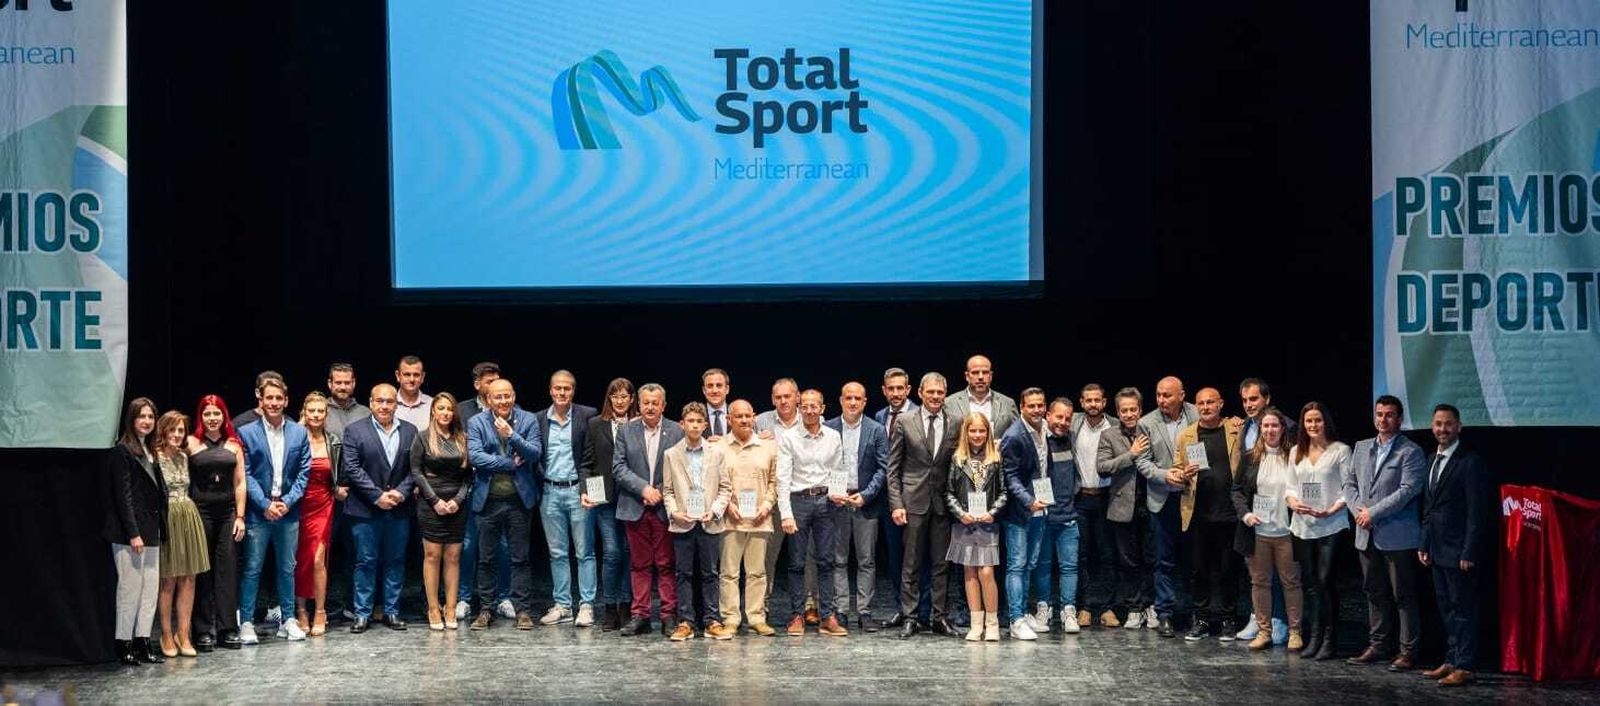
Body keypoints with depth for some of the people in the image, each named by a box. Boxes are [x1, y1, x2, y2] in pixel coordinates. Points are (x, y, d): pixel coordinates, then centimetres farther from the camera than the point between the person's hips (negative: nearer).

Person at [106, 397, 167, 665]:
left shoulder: (149, 451, 17)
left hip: (151, 531, 8)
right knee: (130, 587, -5)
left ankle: (143, 642, 10)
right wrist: (133, 533, -17)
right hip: (130, 531, -8)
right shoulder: (123, 450, -8)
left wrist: (159, 529, 10)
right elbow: (123, 495, -13)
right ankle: (124, 644, 1)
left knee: (151, 587, 6)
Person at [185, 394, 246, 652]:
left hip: (228, 512, 2)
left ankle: (227, 628, 6)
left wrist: (240, 516, 3)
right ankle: (203, 630, 6)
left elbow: (239, 483, 10)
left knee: (228, 569, 1)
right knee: (202, 572, 1)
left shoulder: (234, 445, 10)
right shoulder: (191, 444, 1)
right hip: (200, 512, -2)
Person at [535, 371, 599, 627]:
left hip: (578, 490, -3)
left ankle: (586, 606, 5)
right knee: (557, 553, 9)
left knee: (584, 552, 1)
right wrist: (539, 476, -2)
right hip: (550, 492, 3)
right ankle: (562, 606, 15)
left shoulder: (587, 415, -4)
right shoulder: (539, 419, 7)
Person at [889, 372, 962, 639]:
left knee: (941, 563, 6)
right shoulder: (904, 423, 1)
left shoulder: (955, 424, 5)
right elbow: (893, 468, 2)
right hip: (914, 501, -2)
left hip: (944, 502, 2)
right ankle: (909, 617, 7)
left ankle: (938, 616, 13)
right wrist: (896, 503, -6)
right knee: (911, 564, 1)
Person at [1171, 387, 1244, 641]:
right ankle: (1202, 620, 15)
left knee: (1228, 570, 4)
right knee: (1201, 569, 6)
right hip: (1198, 514, 1)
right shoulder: (1185, 436, 9)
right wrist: (1184, 476, -12)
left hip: (1229, 513, -1)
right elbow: (1176, 472, 11)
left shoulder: (1237, 432, 4)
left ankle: (1227, 620, 13)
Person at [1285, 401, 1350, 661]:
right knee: (1309, 584, 9)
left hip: (1331, 526, -5)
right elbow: (1290, 485, 16)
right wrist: (1291, 500, -5)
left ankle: (1329, 641, 0)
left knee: (1326, 583, -7)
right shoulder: (1296, 452, 13)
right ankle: (1313, 638, 16)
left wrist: (1333, 509, -18)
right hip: (1302, 526, 5)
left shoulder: (1340, 451, -2)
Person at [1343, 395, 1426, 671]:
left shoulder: (1410, 452, -6)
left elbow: (1407, 490, -15)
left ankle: (1407, 651, 3)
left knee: (1404, 596, -2)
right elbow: (1349, 483, 15)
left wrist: (1373, 513, -15)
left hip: (1397, 536, -6)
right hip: (1367, 535, 6)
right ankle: (1378, 646, 21)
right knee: (1375, 594, 13)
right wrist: (1358, 509, -4)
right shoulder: (1361, 448, 14)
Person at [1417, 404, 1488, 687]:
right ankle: (1452, 661, 21)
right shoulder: (1432, 460, 13)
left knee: (1463, 608, -2)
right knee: (1447, 608, 13)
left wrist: (1469, 553, -17)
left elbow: (1477, 512, -14)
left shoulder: (1470, 463, -12)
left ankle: (1464, 667, 2)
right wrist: (1424, 544, 12)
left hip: (1458, 551, -8)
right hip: (1438, 550, 8)